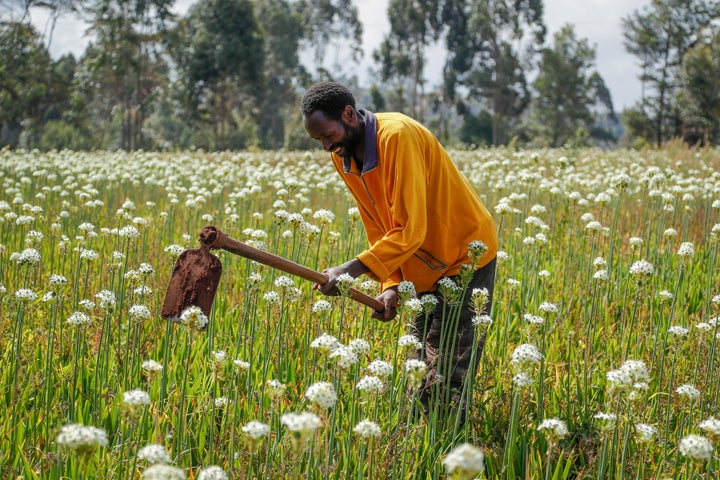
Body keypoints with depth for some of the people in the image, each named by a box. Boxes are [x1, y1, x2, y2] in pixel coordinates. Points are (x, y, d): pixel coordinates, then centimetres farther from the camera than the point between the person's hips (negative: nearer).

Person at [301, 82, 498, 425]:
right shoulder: (343, 156, 1)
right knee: (424, 368, 8)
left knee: (446, 378, -13)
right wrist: (391, 286, -6)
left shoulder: (397, 136, -26)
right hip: (423, 269, 8)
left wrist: (352, 269, -34)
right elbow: (379, 230, 7)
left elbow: (410, 230, -29)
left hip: (466, 254, -8)